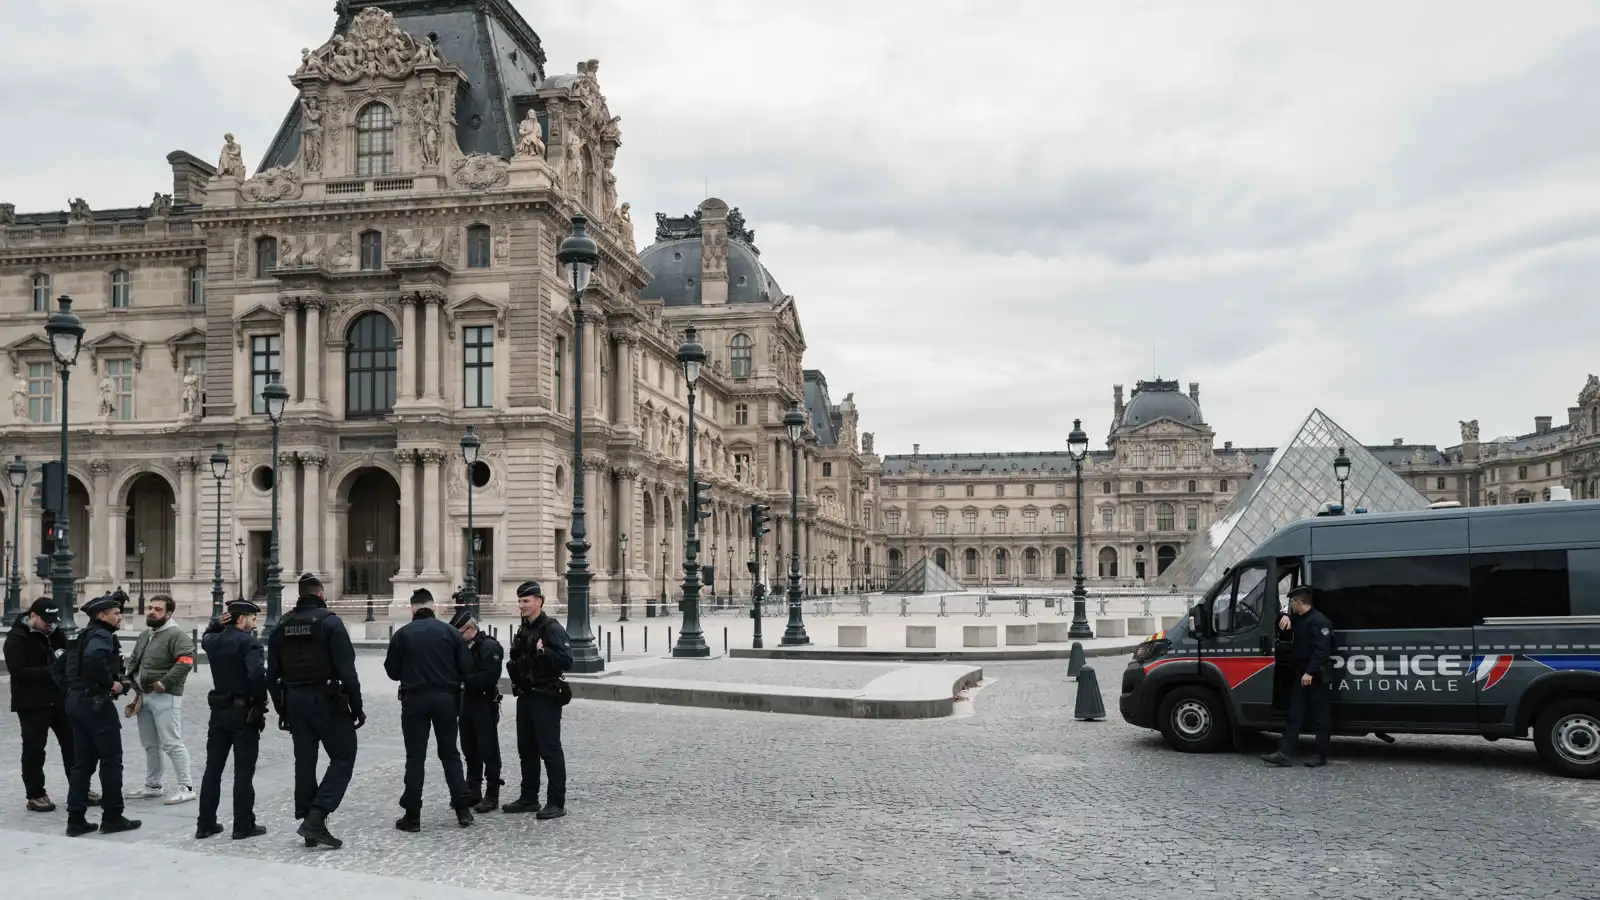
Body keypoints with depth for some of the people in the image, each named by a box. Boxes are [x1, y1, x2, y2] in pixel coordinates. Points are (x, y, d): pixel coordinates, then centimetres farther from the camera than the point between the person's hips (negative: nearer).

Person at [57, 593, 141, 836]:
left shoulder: (82, 637, 17)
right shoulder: (102, 636, -12)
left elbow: (59, 666, 22)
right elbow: (94, 658, -34)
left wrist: (72, 688, 17)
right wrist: (111, 683, -22)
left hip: (76, 701, 9)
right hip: (96, 702, -9)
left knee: (82, 762, 12)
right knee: (111, 760, 0)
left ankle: (76, 820, 12)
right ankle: (112, 817, 5)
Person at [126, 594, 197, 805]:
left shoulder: (176, 635, -13)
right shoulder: (144, 636, 17)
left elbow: (186, 662, -24)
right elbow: (133, 661, 28)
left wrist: (165, 683, -23)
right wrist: (134, 680, 11)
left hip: (165, 698, -9)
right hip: (144, 696, 9)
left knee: (172, 744, -10)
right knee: (150, 745, 17)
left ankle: (185, 787, -6)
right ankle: (152, 785, 28)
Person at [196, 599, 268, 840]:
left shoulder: (213, 641, 7)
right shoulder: (249, 643, -14)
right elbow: (257, 674, -29)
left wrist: (216, 624, 15)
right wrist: (260, 701, -14)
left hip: (219, 711, 7)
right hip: (244, 712, -6)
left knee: (212, 768, 12)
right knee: (243, 772, -1)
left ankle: (206, 823, 16)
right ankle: (243, 826, 3)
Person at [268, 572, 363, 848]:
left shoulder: (282, 627, 8)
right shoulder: (329, 622, -9)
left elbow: (272, 675, 10)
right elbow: (346, 670, -14)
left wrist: (282, 710, 17)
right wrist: (356, 708, -8)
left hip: (294, 701, 6)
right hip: (326, 700, -6)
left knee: (304, 762, 12)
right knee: (343, 758, 2)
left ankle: (309, 822, 16)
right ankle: (316, 817, -10)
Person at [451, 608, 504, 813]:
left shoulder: (489, 646, -13)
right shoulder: (464, 646, 12)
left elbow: (491, 675, -22)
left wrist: (465, 680, -20)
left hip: (485, 704, -8)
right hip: (467, 702, 8)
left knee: (488, 750, -2)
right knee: (469, 749, 13)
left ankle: (492, 796, 4)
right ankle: (473, 792, 23)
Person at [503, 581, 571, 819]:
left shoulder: (552, 629, -13)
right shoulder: (523, 630, 14)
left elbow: (566, 661, -22)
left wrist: (544, 651, -34)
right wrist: (514, 668, 8)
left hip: (546, 698, -9)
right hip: (526, 697, 9)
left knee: (550, 750, -6)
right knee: (526, 749, 14)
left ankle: (557, 803, -2)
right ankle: (529, 798, 24)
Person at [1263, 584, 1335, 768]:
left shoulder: (1319, 621, -16)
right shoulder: (1299, 619, 16)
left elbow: (1322, 649, -24)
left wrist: (1310, 672, -29)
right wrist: (1286, 617, 9)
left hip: (1317, 676, -10)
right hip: (1302, 674, 10)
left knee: (1321, 716, 1)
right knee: (1294, 714, 5)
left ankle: (1321, 755, 8)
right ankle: (1285, 753, 3)